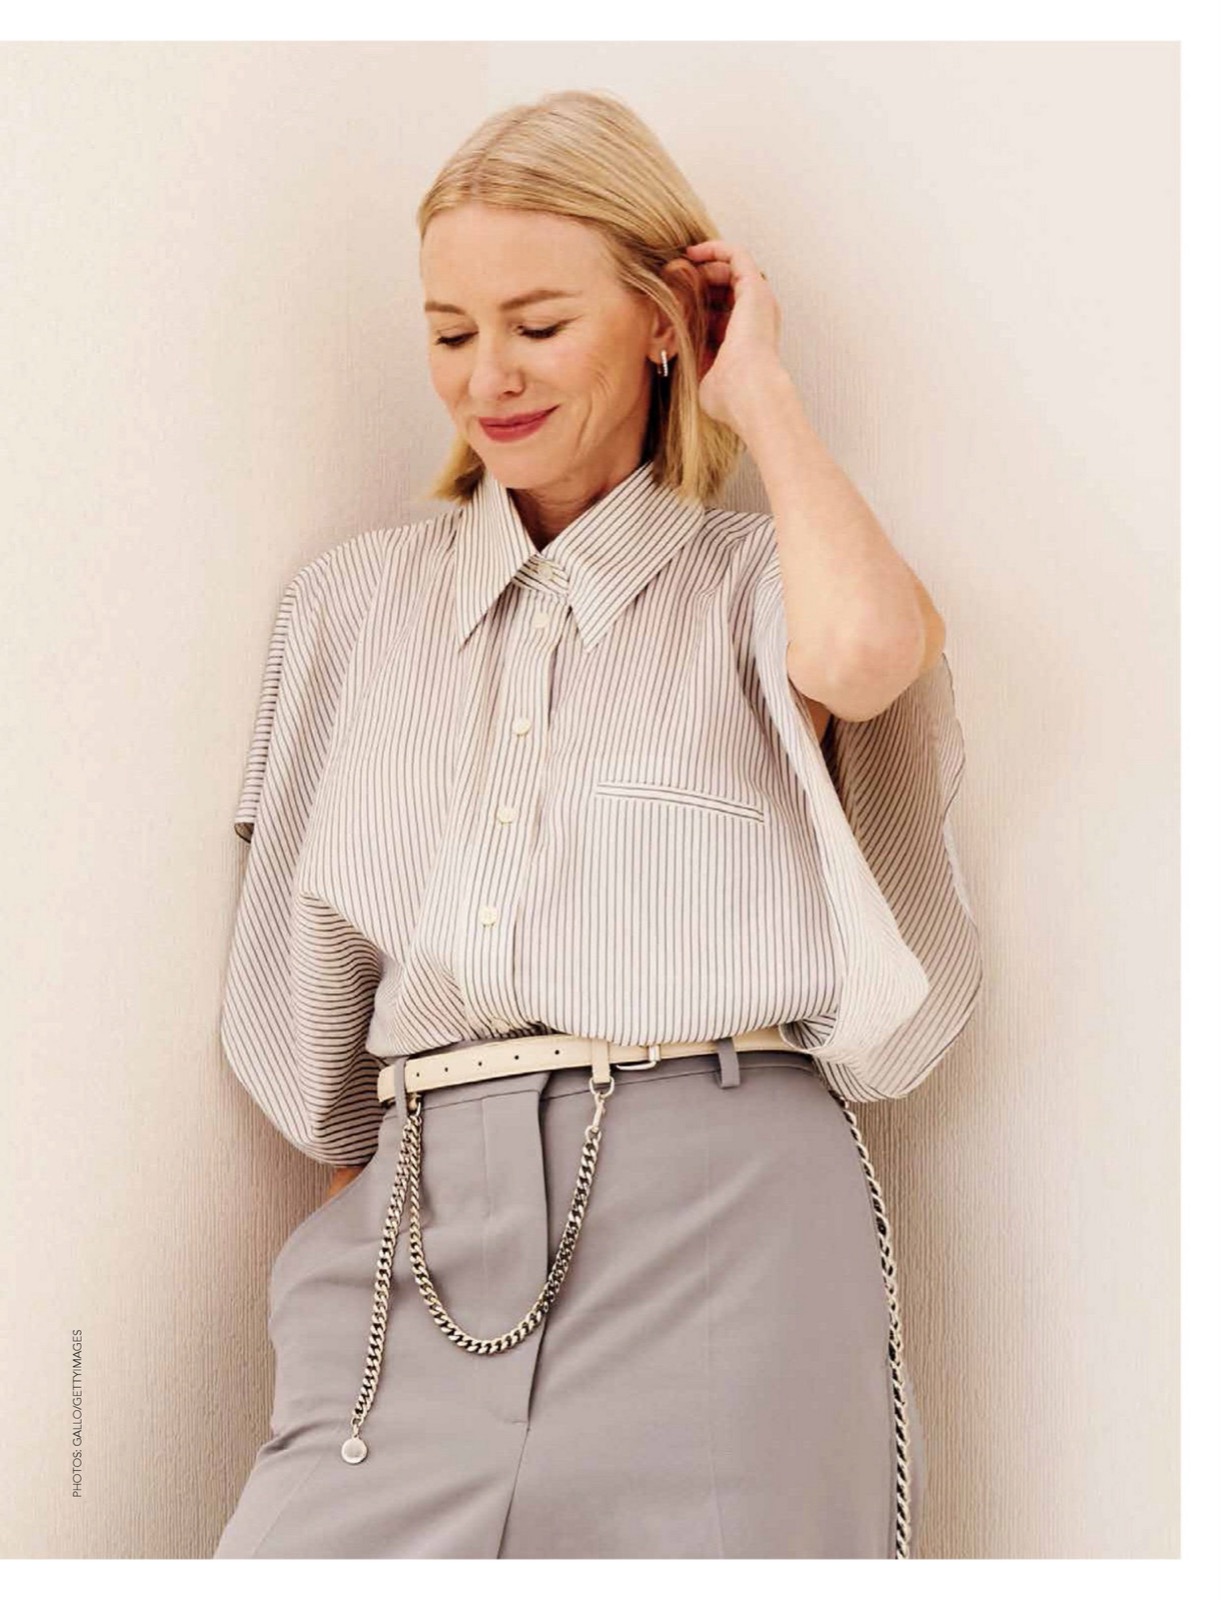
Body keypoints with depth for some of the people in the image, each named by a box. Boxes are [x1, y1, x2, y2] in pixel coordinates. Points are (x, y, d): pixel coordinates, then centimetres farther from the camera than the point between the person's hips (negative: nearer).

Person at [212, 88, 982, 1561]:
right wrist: (356, 1215, 6)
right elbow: (311, 997, 18)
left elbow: (864, 651, -17)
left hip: (716, 1211, -2)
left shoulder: (754, 581, 10)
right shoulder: (354, 599, 18)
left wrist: (760, 398, 0)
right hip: (424, 1230, 2)